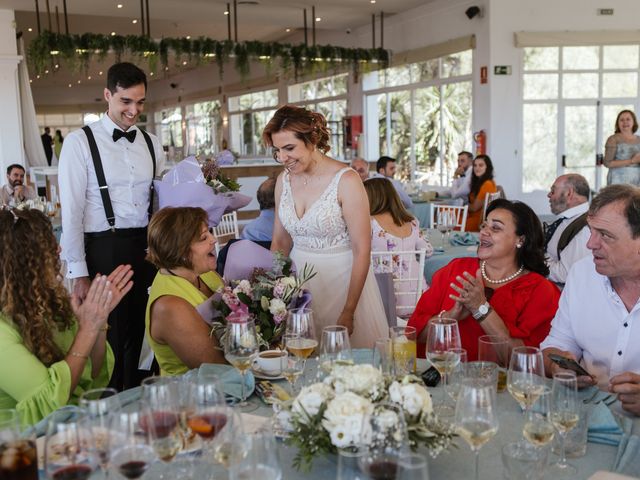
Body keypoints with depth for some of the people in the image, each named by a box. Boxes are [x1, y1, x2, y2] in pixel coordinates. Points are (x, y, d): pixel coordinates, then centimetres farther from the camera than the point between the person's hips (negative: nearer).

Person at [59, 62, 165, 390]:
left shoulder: (150, 144, 11)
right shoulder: (80, 142, -4)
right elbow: (71, 212, -6)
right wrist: (78, 272, -8)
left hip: (146, 249, 5)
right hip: (104, 252, -4)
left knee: (143, 337, 11)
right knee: (109, 342, 3)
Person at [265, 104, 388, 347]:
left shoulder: (345, 180, -15)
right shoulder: (283, 180, 2)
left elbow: (362, 251, -16)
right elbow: (280, 242, 11)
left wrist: (348, 313, -17)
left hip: (342, 279, -5)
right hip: (299, 279, 5)